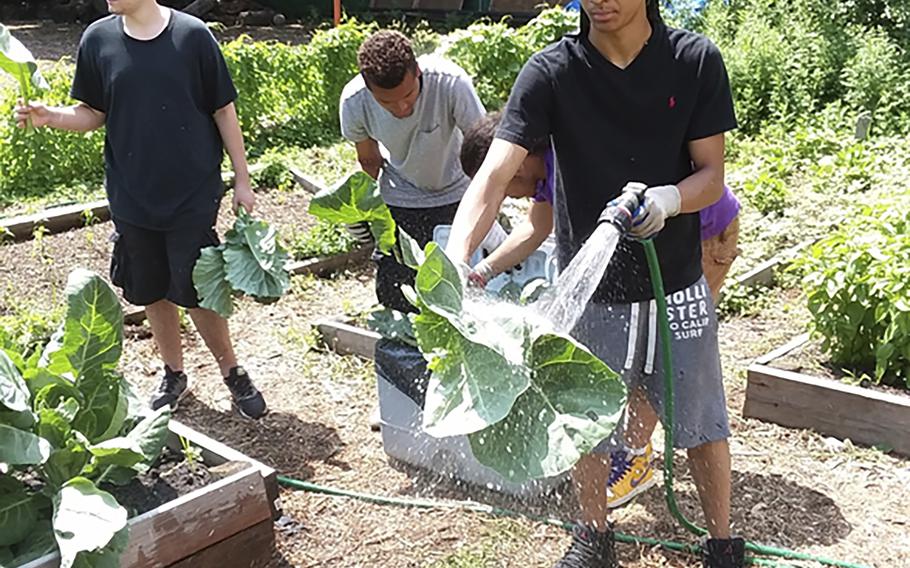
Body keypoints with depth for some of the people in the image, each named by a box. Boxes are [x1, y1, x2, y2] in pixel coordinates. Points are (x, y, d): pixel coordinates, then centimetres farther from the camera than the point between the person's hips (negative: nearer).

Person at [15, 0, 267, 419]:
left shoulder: (192, 35, -9)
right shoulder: (98, 39, -1)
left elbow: (223, 111, -3)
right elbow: (93, 114, 6)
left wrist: (241, 179, -1)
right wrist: (49, 116, -13)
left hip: (192, 195, -3)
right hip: (132, 196, 3)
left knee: (196, 291, 0)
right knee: (152, 292, 13)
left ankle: (232, 372, 22)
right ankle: (173, 374, 34)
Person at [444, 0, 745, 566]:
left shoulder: (697, 61, -11)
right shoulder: (551, 71, -14)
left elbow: (712, 175, -7)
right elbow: (493, 177, -23)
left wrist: (669, 198, -30)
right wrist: (456, 263, -39)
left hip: (677, 285, 1)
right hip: (590, 288, 0)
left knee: (703, 421, 14)